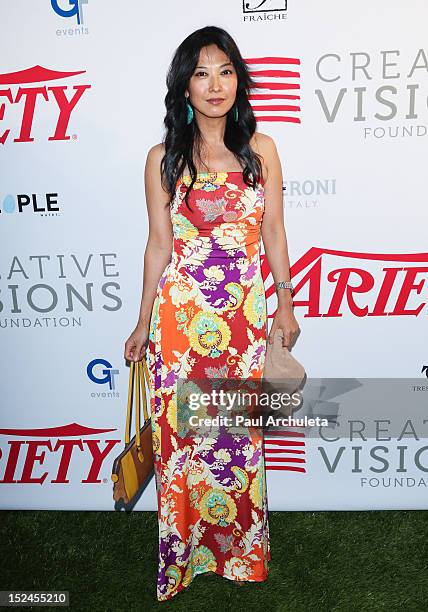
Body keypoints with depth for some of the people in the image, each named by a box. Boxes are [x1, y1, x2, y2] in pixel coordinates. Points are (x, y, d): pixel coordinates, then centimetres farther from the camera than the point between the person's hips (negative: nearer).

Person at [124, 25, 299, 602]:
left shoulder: (260, 149, 5)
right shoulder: (163, 159, 1)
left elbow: (273, 231, 7)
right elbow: (159, 243, 3)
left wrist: (285, 303, 7)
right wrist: (144, 321, 5)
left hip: (244, 313, 1)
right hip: (180, 311, -1)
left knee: (239, 432, 11)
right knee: (181, 433, 7)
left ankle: (240, 549, 36)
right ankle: (185, 554, 32)